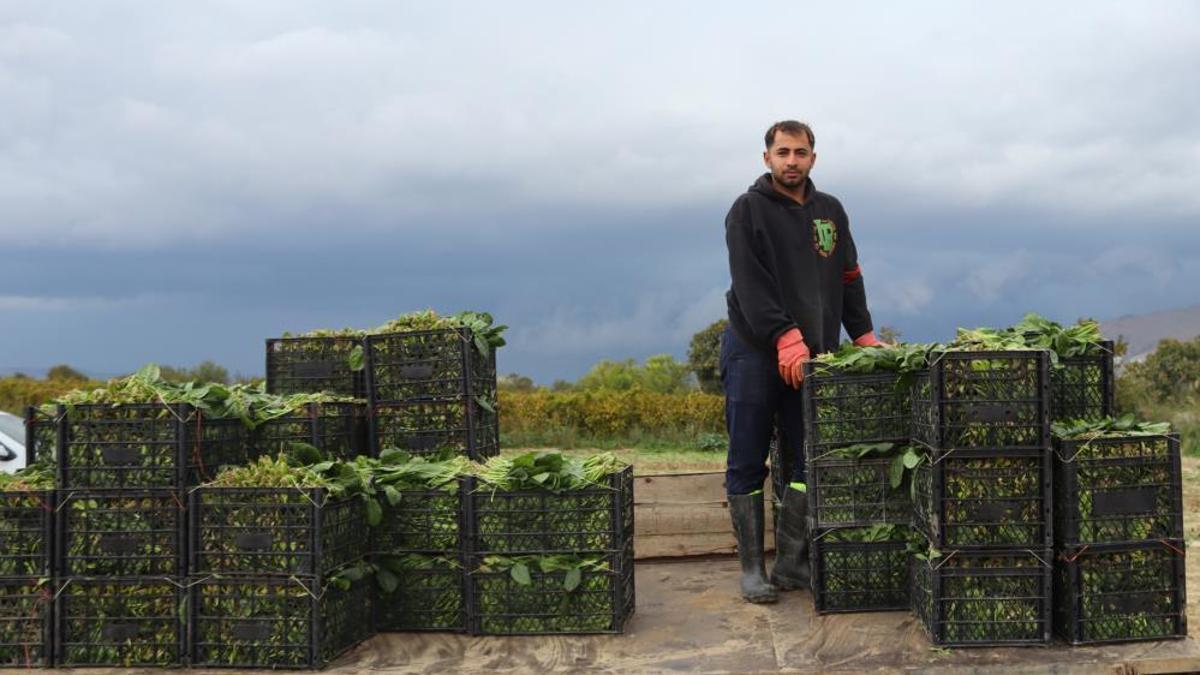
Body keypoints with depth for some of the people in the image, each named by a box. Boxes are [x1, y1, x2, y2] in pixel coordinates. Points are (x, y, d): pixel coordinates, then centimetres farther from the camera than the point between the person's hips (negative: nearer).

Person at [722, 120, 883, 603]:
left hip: (813, 355, 5)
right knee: (748, 464, 0)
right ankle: (752, 568, 9)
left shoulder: (830, 211, 13)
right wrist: (786, 338, -25)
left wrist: (863, 335, 7)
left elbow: (848, 279, 18)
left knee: (809, 462, 4)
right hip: (754, 352, -5)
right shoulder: (748, 210, -4)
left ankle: (792, 565, 13)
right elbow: (750, 284, -15)